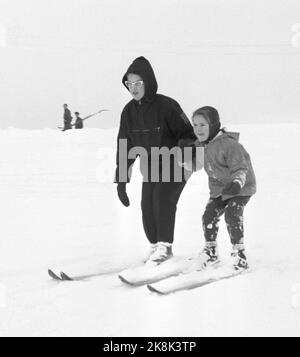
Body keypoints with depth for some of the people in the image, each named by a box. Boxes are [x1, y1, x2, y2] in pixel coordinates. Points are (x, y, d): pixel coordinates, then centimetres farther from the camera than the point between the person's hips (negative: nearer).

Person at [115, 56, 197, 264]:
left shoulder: (166, 106, -19)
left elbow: (188, 135, -12)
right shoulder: (129, 112, -2)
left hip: (176, 163, -6)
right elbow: (125, 146, 4)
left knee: (163, 197, -22)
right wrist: (121, 179, 2)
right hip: (151, 166, 6)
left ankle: (165, 245, -12)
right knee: (147, 204, -3)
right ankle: (155, 245, 14)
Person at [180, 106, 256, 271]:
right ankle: (210, 251, 18)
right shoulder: (200, 145, -1)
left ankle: (239, 252, -2)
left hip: (240, 188, -7)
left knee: (232, 215, -20)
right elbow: (193, 166, 9)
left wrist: (236, 183, -43)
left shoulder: (229, 144, -26)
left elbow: (240, 169, -26)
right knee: (209, 215, -1)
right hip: (218, 188, 7)